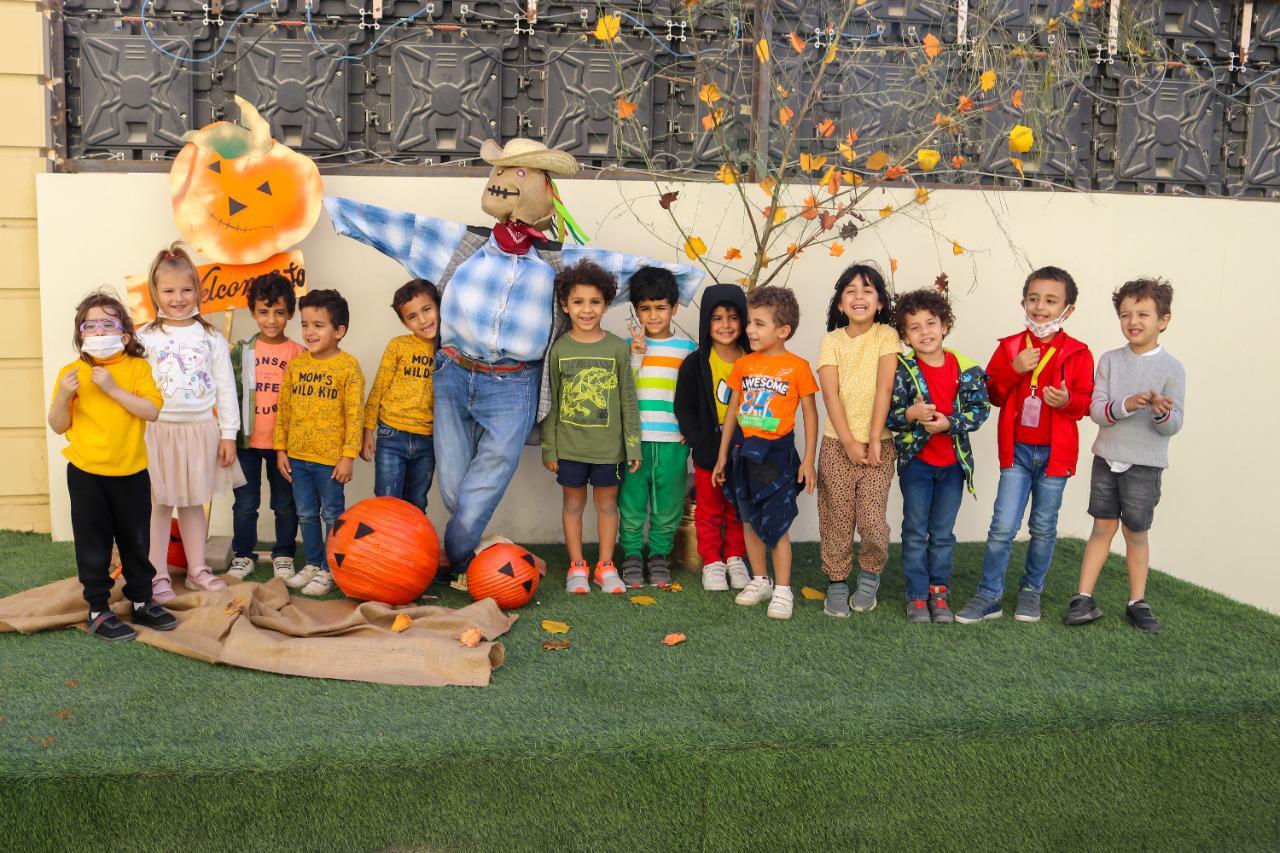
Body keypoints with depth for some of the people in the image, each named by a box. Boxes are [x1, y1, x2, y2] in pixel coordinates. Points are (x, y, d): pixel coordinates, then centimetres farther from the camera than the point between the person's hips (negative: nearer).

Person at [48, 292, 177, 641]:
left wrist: (113, 389, -22)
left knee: (136, 542, 13)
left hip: (132, 472, 1)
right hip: (86, 474, 0)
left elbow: (152, 411, -16)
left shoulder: (137, 367, -3)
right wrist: (63, 396, -17)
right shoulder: (71, 372, -1)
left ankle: (142, 602, 28)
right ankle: (98, 610, 17)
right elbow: (58, 426, 1)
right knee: (93, 545, 6)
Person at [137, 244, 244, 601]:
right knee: (159, 504, 4)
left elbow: (226, 388, 4)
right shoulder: (145, 337, -1)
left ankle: (197, 569, 24)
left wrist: (228, 434, 1)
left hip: (200, 430, 2)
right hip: (157, 432, -1)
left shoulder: (211, 337, 3)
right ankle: (158, 576, 14)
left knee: (194, 502, 13)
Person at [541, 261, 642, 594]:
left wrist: (633, 444, 0)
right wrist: (549, 449, 0)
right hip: (569, 444, 0)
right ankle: (577, 567, 21)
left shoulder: (618, 348, -3)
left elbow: (628, 400, 2)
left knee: (607, 502, 9)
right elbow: (549, 402, 1)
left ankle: (605, 566, 22)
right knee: (574, 501, 10)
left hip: (608, 445, 0)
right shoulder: (558, 349, -3)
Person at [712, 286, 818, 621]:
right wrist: (722, 455, 12)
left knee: (775, 525, -3)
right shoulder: (743, 365, 4)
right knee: (749, 520, 13)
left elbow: (810, 414, -3)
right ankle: (760, 581, 28)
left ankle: (783, 590, 9)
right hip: (744, 451, 5)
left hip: (777, 453, -5)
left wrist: (808, 461, -5)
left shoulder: (797, 367, -8)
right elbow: (732, 410, 11)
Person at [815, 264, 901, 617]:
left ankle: (870, 575, 18)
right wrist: (849, 443, -13)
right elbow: (830, 394, -5)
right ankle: (836, 583, 17)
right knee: (837, 520, 2)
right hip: (837, 443, 1)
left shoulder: (886, 336, 1)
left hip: (878, 444, -1)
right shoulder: (831, 340, 3)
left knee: (872, 522, -8)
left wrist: (874, 440, -14)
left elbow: (884, 389, -7)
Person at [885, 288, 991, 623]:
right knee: (916, 532, 5)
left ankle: (938, 593, 23)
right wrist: (910, 414, -28)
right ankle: (917, 596, 14)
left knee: (943, 533, 11)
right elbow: (887, 415, -8)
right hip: (915, 460, -2)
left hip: (953, 463, 2)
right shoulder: (902, 370, -8)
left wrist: (949, 423, -19)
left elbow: (980, 408, -4)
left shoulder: (967, 370, -3)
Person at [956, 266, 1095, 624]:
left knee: (1043, 528, 12)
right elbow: (991, 393, 2)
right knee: (1002, 526, -3)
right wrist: (1013, 370, -14)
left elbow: (1086, 400, -2)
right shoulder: (1010, 347, 3)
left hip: (1055, 452, 0)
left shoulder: (1077, 353, -3)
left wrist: (1067, 401, -23)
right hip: (1017, 449, 0)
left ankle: (1031, 589, 30)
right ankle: (989, 595, 7)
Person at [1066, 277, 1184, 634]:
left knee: (1136, 533, 7)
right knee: (1102, 527, 8)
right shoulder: (1110, 361, 0)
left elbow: (1174, 426, -7)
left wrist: (1162, 413, -29)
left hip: (1145, 464, -2)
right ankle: (1084, 598, 12)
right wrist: (1127, 405, -26)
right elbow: (1096, 410, -7)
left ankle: (1137, 603, 19)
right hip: (1107, 457, 2)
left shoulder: (1172, 368, -6)